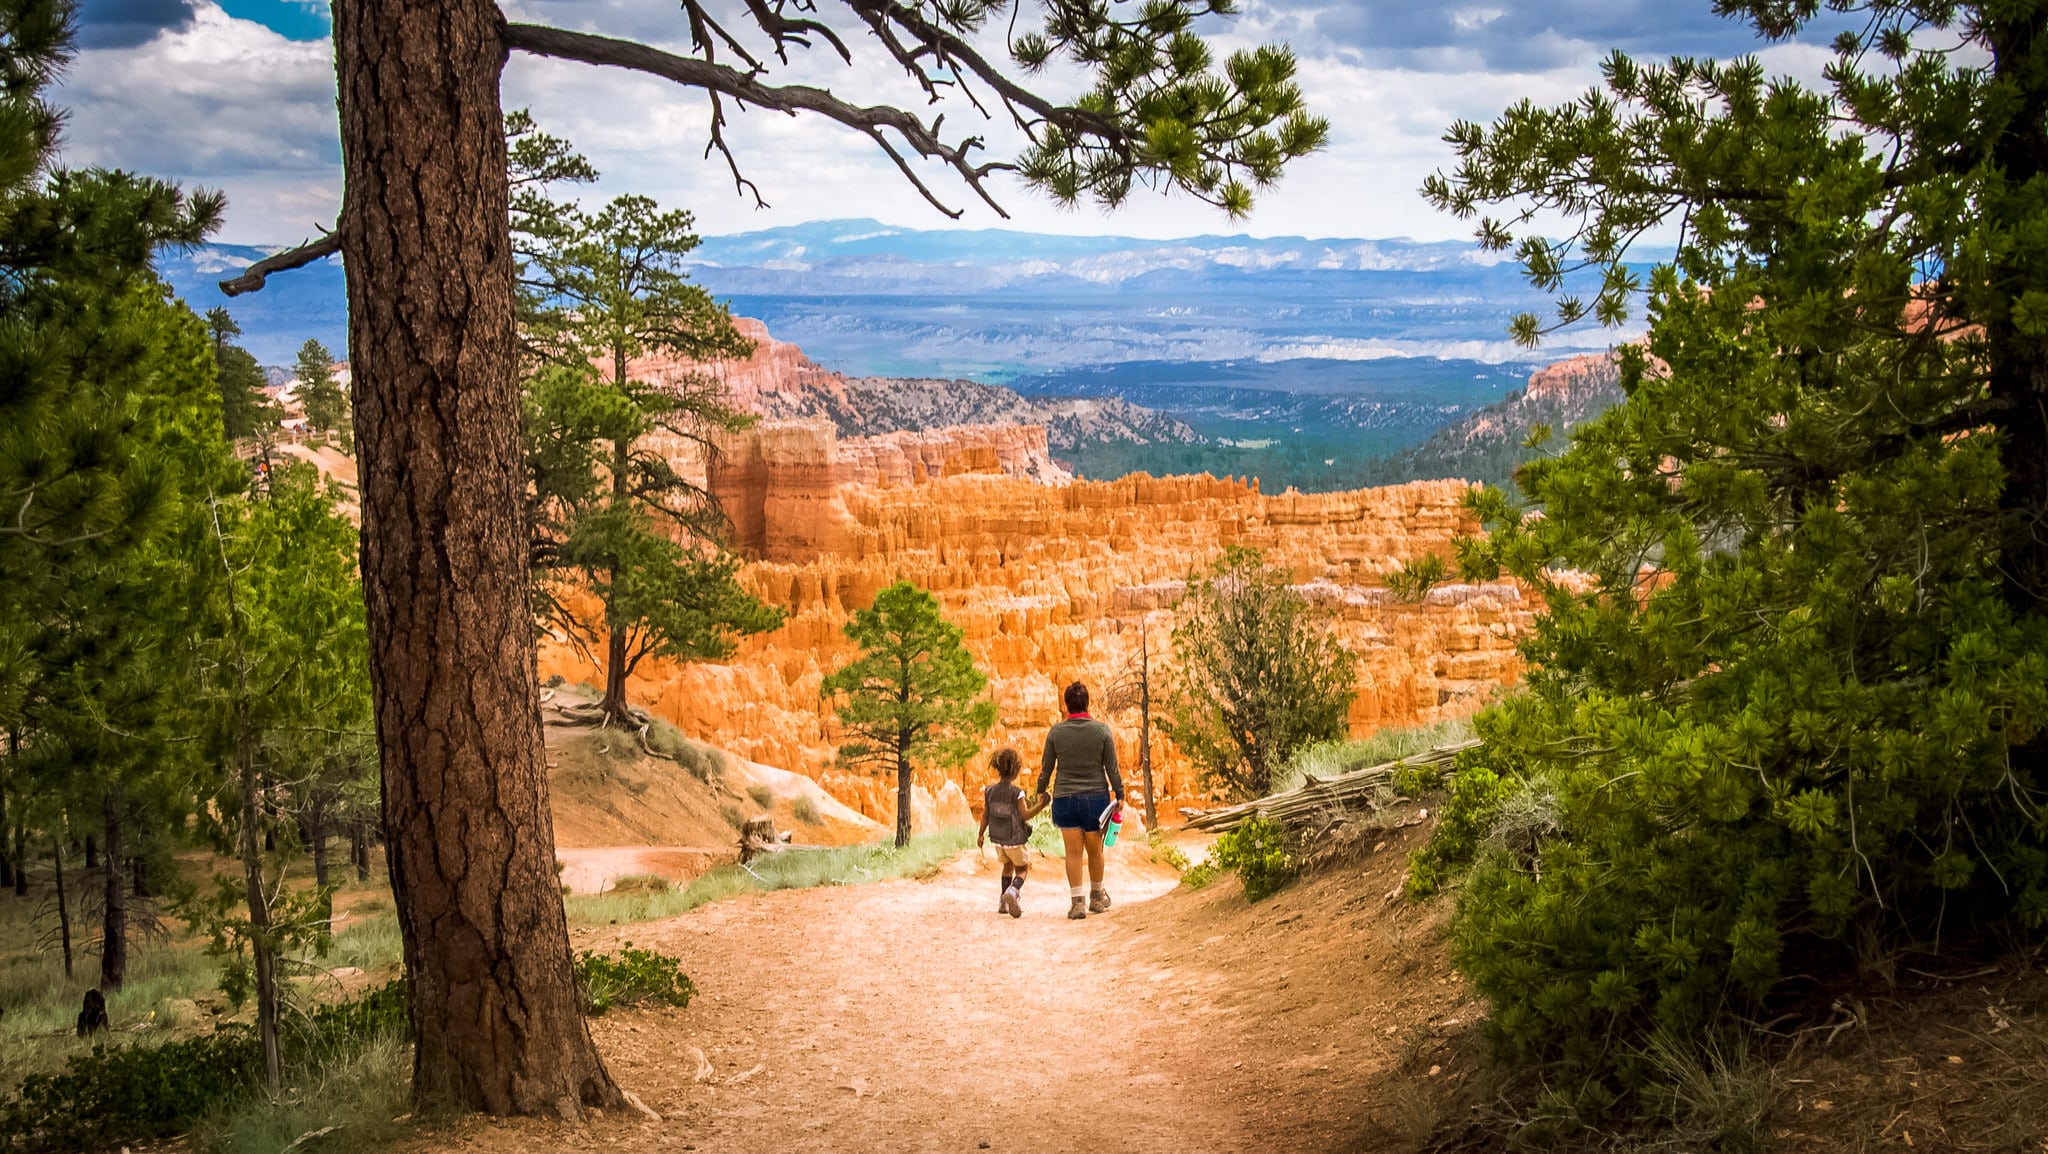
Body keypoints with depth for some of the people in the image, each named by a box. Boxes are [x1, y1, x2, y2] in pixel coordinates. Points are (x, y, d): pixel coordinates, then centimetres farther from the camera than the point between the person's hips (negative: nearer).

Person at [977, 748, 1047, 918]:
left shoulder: (989, 791, -3)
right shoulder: (1017, 793, -17)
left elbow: (985, 815, 3)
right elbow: (1026, 815, -18)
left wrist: (980, 834, 15)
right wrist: (1040, 805, -16)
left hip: (998, 839, 5)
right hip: (1016, 840, -5)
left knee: (1008, 865, 26)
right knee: (1022, 868, 12)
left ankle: (1003, 903, 22)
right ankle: (1013, 890, -20)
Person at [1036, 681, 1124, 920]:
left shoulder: (1055, 732, -4)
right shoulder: (1102, 730, -5)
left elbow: (1047, 768, 4)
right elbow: (1112, 768, -3)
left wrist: (1041, 792, 20)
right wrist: (1119, 795, 7)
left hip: (1065, 799, 0)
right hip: (1096, 797, 0)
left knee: (1073, 852, 3)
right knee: (1095, 850, 14)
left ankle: (1077, 901, -3)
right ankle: (1096, 896, 28)